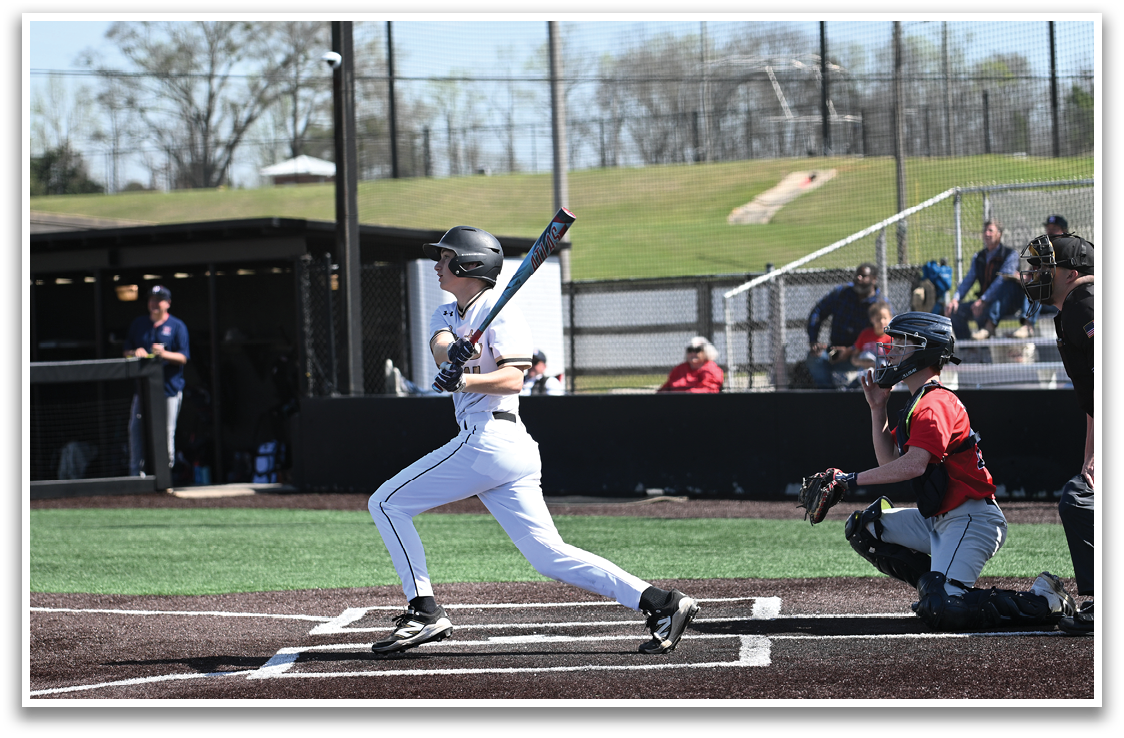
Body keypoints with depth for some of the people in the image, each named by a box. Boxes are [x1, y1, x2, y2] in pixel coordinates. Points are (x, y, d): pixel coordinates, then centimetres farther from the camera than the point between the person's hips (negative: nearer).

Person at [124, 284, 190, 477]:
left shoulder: (177, 326, 3)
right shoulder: (138, 324, 16)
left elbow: (183, 358, -4)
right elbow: (127, 351, 18)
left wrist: (164, 354, -22)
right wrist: (135, 353, -6)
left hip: (169, 387, -4)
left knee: (166, 432, -3)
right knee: (136, 429, -2)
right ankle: (135, 474, 3)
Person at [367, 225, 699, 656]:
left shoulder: (501, 313, -3)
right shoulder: (446, 315, 22)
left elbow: (512, 379, -16)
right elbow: (440, 346, -2)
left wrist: (463, 380, -32)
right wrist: (452, 353, -25)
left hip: (489, 439, -8)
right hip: (510, 450, 8)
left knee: (386, 503, -4)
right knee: (548, 555, 1)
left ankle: (424, 613, -6)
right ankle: (658, 602, -5)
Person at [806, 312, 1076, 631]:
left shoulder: (935, 405, -16)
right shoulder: (916, 403, 18)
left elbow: (914, 464, -30)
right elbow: (889, 461, 19)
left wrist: (853, 480, -27)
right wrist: (877, 408, 13)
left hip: (972, 520, -11)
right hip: (938, 521, 11)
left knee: (940, 611, -25)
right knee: (862, 527, 9)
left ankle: (1040, 602, -9)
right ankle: (937, 588, 6)